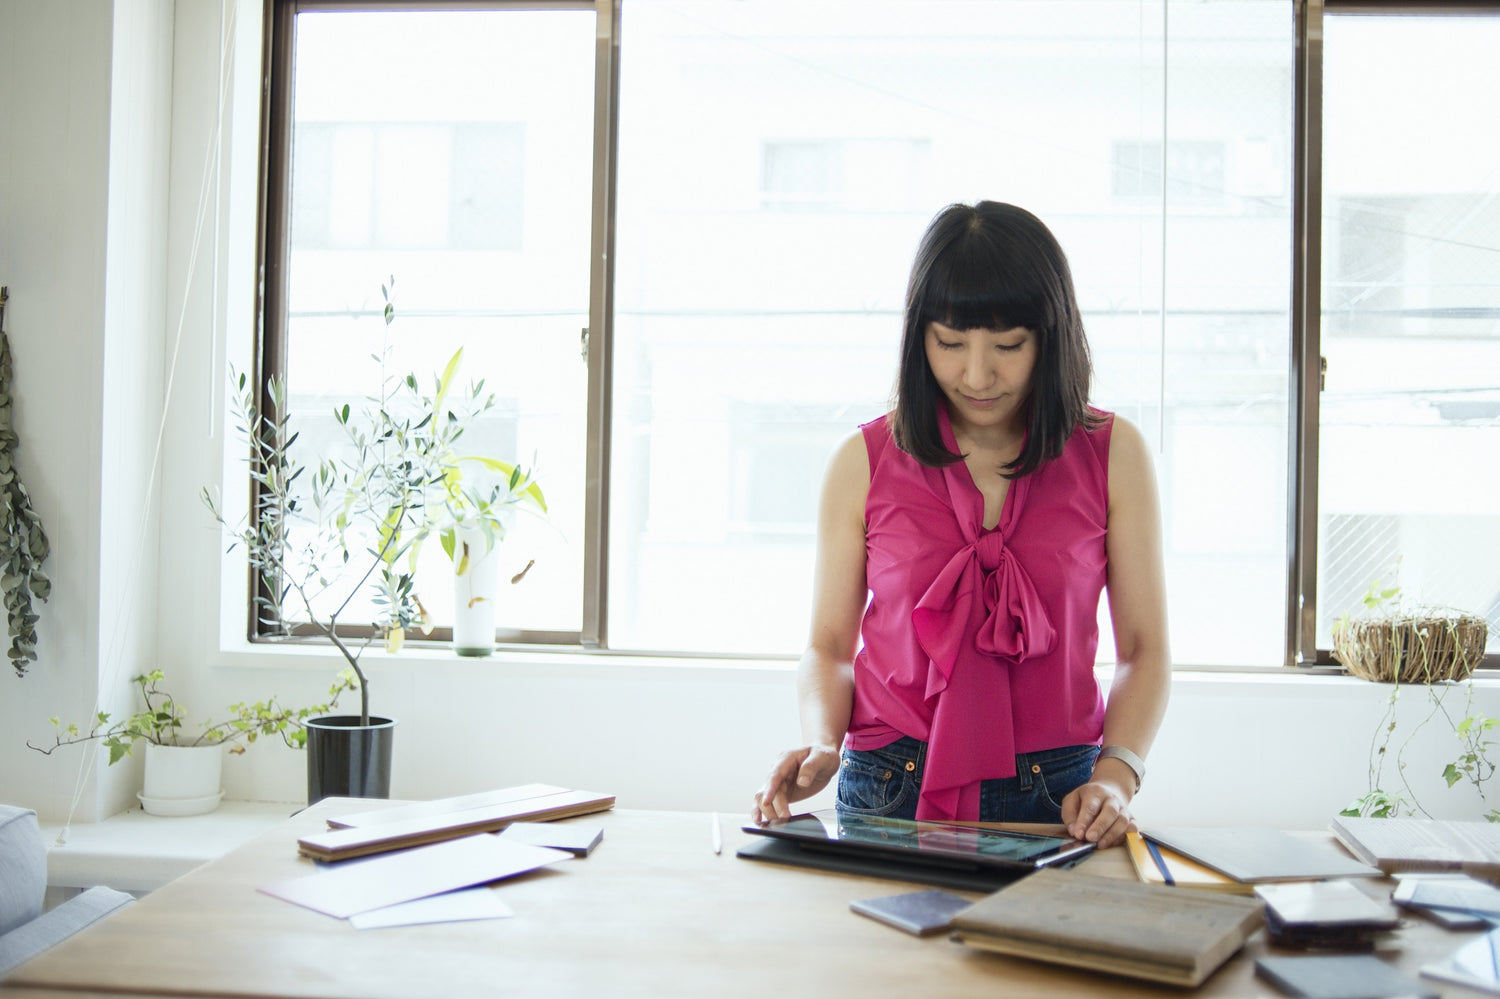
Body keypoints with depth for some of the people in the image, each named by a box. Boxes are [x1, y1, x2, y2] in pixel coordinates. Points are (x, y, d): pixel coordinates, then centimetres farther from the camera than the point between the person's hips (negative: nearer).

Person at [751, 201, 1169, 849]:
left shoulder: (1111, 454, 4)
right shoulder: (864, 462, 3)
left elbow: (1144, 649, 7)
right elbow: (829, 646, 9)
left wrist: (1115, 777, -9)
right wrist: (821, 744, -9)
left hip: (1056, 801, 0)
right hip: (889, 794, 0)